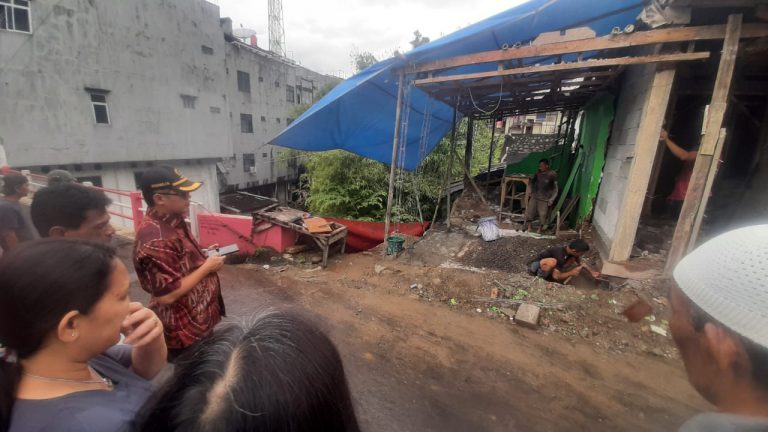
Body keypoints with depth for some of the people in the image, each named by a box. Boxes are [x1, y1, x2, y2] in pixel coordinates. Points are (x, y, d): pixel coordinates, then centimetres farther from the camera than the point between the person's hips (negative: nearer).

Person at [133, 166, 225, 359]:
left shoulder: (173, 222, 2)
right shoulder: (155, 238, -29)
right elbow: (167, 295, -29)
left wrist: (203, 256, 0)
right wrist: (207, 267, -20)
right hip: (183, 331, -9)